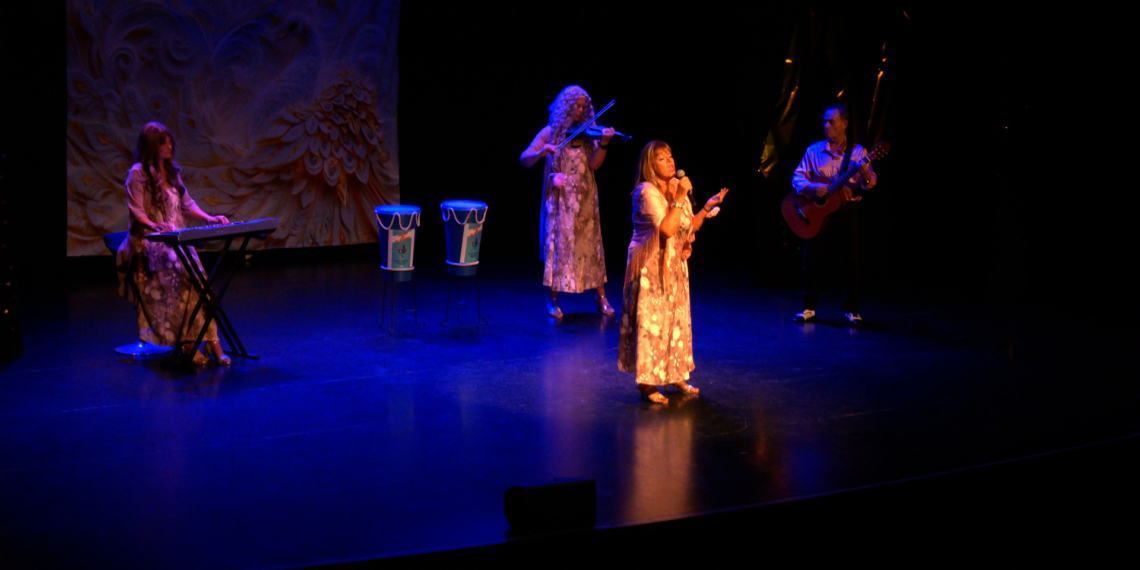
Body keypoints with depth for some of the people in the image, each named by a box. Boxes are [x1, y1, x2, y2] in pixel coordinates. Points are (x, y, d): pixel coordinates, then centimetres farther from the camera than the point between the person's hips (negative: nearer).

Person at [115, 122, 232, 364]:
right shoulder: (138, 173, -1)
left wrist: (209, 218, 5)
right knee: (180, 272, -33)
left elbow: (187, 205, 22)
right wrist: (153, 225, -28)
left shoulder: (172, 172, 20)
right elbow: (136, 212, -9)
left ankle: (210, 341, -31)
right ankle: (189, 343, -32)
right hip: (150, 242, -6)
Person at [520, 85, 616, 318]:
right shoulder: (551, 132, -1)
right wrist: (542, 152, -26)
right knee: (557, 244, -2)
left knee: (590, 243, 2)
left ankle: (601, 298, 10)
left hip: (584, 198, 2)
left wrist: (603, 144, -25)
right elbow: (524, 160, -7)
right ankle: (553, 299, 10)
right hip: (559, 197, -2)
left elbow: (594, 164, -9)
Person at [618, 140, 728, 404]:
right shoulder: (647, 192, -17)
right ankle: (647, 383, 0)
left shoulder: (676, 188, 8)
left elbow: (690, 226, 14)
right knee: (651, 321, -6)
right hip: (651, 266, -8)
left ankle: (675, 376, 24)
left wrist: (708, 206, 5)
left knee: (677, 318, 13)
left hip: (674, 264, 8)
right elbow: (667, 229, -28)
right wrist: (679, 199, -25)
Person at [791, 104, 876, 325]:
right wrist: (811, 188, -17)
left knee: (851, 260, -1)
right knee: (811, 258, 1)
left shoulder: (857, 151, 2)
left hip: (847, 210, -1)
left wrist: (865, 174, -26)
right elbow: (797, 176, 3)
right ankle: (810, 307, 13)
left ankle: (852, 309, 9)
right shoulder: (814, 150, 6)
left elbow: (869, 183, -3)